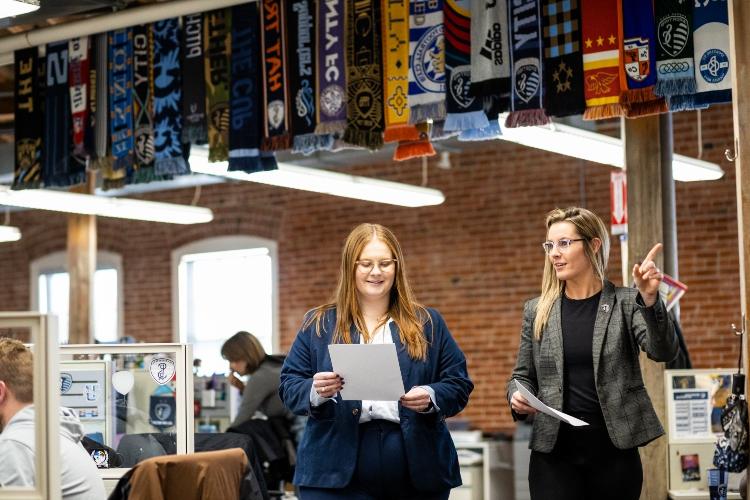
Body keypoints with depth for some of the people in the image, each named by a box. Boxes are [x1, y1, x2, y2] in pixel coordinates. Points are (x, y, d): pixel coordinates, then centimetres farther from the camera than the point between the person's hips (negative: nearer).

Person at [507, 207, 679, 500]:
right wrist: (518, 397, -8)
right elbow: (522, 375, 14)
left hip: (614, 450, -1)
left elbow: (663, 352, -13)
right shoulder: (537, 311, 8)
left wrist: (650, 299, -29)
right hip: (553, 451, 2)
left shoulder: (625, 302, 1)